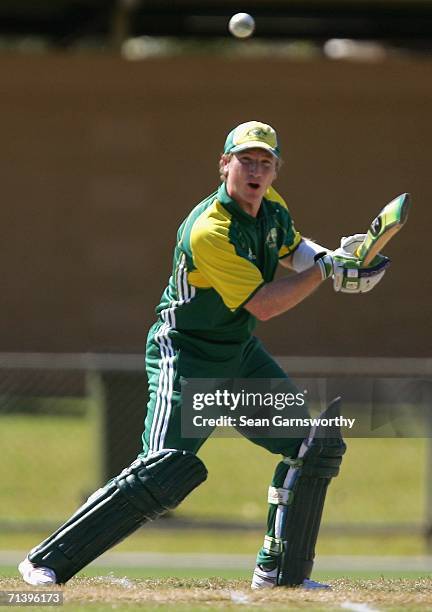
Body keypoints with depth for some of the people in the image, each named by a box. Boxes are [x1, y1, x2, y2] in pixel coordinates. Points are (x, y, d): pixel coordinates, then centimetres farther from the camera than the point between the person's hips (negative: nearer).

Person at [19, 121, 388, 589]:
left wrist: (333, 258, 2)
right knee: (167, 471, -24)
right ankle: (47, 562, -21)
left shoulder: (271, 208, 1)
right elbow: (263, 305, -26)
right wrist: (326, 270, -20)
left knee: (317, 446, 5)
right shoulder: (210, 232, -26)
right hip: (186, 355, -9)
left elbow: (291, 247, 23)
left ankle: (280, 570, 14)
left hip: (240, 356, 9)